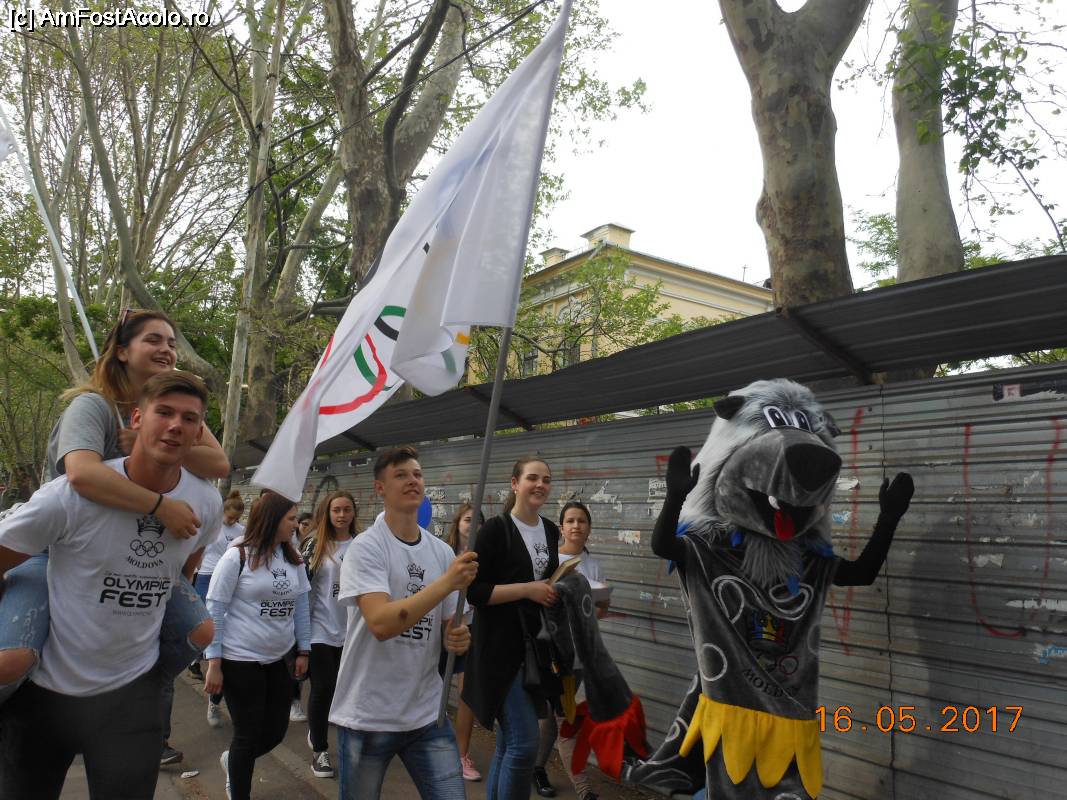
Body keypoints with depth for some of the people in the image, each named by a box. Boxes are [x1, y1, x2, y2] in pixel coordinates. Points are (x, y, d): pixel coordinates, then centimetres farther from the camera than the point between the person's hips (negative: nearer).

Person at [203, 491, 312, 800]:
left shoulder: (294, 559, 2)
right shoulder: (237, 557, -13)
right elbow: (214, 610, -10)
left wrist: (303, 650, 10)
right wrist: (213, 664, -11)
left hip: (278, 660, 6)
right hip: (240, 661, -5)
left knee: (276, 730, 13)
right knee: (249, 735, 5)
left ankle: (233, 761, 43)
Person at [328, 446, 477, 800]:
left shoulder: (443, 552, 5)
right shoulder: (366, 547, -13)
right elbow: (381, 623, -26)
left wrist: (457, 639, -11)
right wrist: (448, 582, -31)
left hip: (427, 714, 4)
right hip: (367, 716, -4)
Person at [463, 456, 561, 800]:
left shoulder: (550, 531, 9)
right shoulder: (495, 529, -13)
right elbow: (472, 590, -16)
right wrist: (527, 589, -21)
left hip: (536, 647, 7)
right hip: (501, 649, -7)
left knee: (509, 741, 15)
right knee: (524, 741, -11)